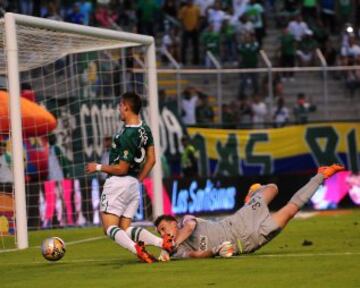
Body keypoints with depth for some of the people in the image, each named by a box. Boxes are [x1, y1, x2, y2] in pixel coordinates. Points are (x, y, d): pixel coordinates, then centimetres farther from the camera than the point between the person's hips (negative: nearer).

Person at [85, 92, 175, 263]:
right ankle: (162, 242, -11)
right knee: (126, 228, 11)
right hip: (134, 184, 9)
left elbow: (121, 169, -17)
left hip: (118, 183, -9)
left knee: (110, 227, -4)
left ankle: (136, 249, -29)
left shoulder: (126, 136, -21)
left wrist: (98, 167, -4)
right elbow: (151, 160, 13)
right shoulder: (145, 130, 7)